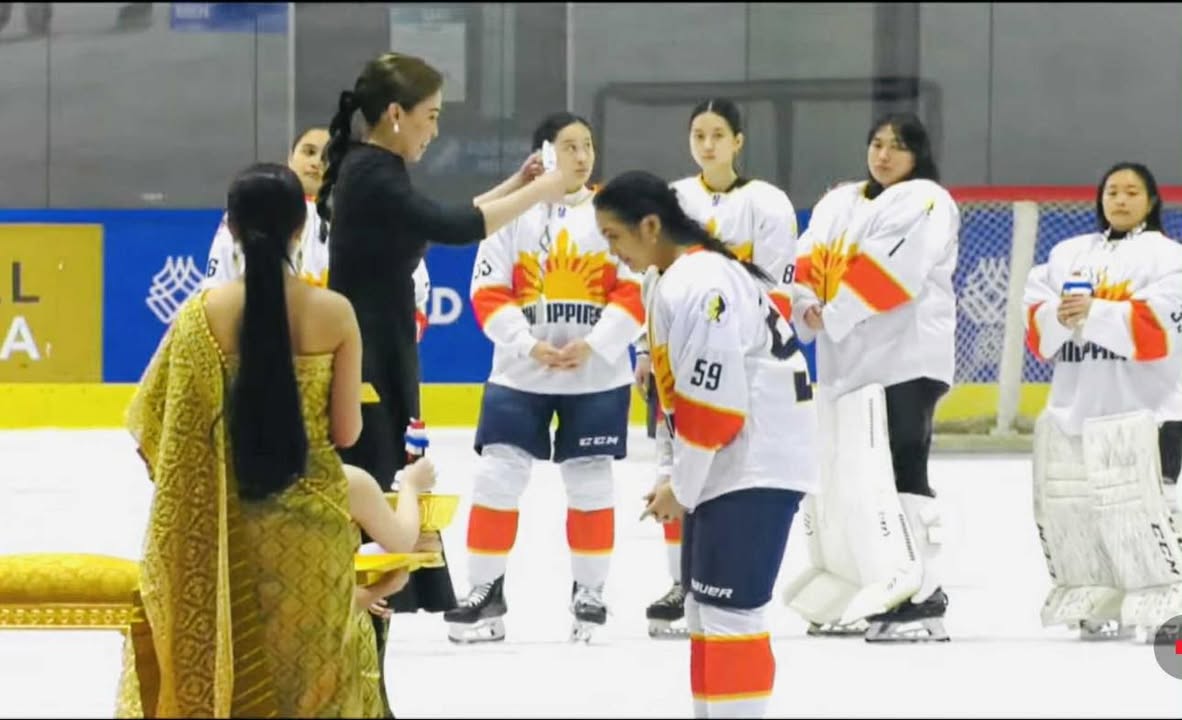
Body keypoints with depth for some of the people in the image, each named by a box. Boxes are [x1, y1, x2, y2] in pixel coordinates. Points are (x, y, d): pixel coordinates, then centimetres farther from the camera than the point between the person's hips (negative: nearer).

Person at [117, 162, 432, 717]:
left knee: (230, 666, 12)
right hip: (311, 515, 0)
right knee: (305, 667, 13)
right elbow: (346, 432, -5)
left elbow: (149, 419, -6)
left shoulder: (207, 312, -9)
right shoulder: (335, 313, -8)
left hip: (229, 520, 0)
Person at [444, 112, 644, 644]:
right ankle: (485, 592, 3)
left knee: (590, 482, 6)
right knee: (496, 478, -5)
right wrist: (531, 346, -14)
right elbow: (488, 293, -2)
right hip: (520, 373, 0)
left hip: (598, 376, 0)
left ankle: (589, 591, 18)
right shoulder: (511, 212, -1)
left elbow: (636, 292, -3)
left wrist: (592, 345, -14)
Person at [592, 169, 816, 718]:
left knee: (728, 610, -13)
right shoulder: (685, 276, 13)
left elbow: (713, 403, -21)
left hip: (755, 467, -11)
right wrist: (682, 480, 15)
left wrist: (681, 488, -12)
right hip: (729, 465, 11)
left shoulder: (696, 286, -19)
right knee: (703, 608, 16)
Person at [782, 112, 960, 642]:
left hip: (906, 357, -8)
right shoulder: (839, 204, 20)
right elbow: (809, 261, 9)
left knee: (903, 474, -13)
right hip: (844, 361, 8)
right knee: (841, 478, 11)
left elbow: (893, 271, -17)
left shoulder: (925, 202, -4)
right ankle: (853, 596, 22)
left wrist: (833, 315, -16)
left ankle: (923, 599, -13)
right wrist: (807, 307, -12)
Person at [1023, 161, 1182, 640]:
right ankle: (1099, 602, 14)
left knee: (1138, 509, -15)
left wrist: (1096, 313, -24)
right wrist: (1058, 316, -13)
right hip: (1072, 406, 6)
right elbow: (1036, 327, 9)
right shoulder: (1067, 254, 17)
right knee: (1063, 507, 3)